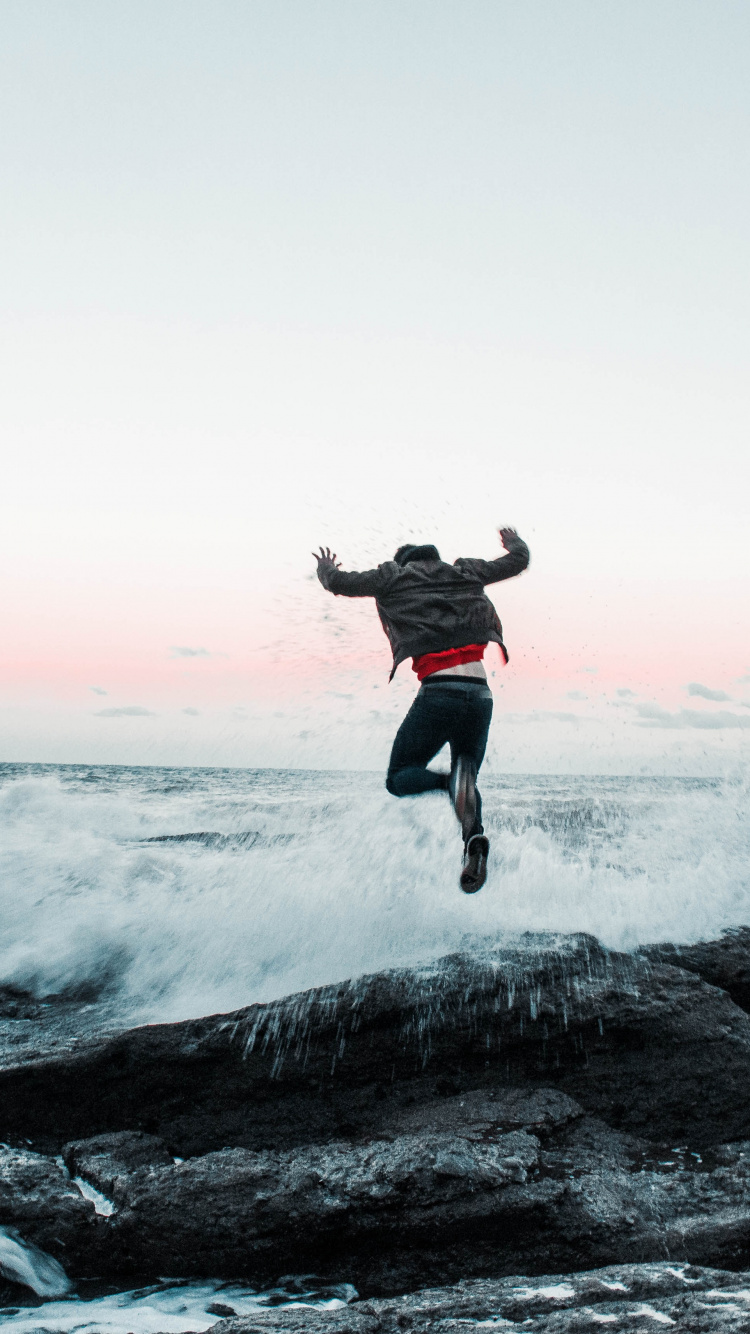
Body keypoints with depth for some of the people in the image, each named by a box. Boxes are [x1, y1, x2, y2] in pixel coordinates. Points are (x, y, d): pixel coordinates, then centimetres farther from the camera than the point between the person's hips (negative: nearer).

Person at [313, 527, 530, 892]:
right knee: (466, 778, 16)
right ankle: (474, 837, -17)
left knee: (399, 778, 8)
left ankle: (451, 781, -26)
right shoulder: (466, 572, 21)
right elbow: (518, 560, 32)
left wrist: (326, 570, 41)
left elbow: (340, 582, 18)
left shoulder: (394, 577, 13)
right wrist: (515, 542, 55)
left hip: (438, 692, -4)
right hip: (481, 695, 4)